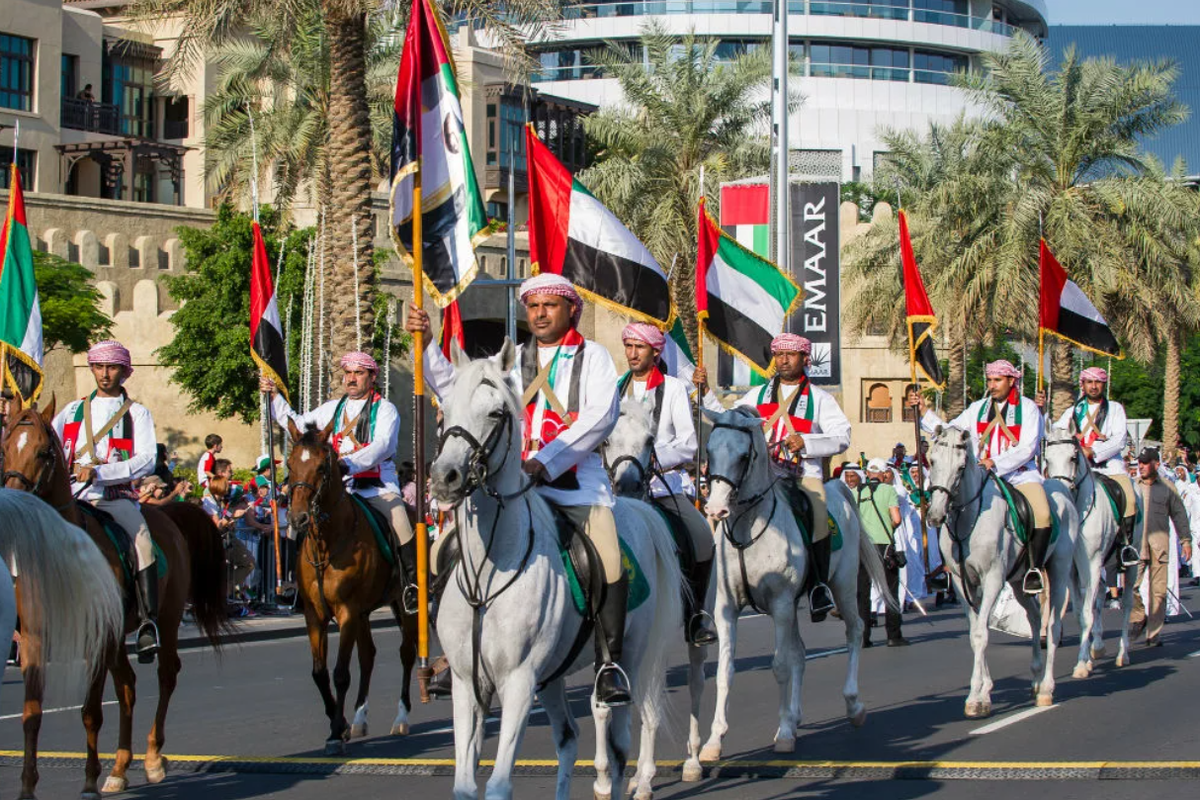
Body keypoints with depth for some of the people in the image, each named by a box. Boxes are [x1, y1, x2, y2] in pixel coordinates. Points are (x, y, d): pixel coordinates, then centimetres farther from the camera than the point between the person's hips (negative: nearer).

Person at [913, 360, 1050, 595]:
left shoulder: (1028, 408, 1)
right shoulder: (978, 409, 14)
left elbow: (1027, 449, -9)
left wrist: (996, 463, -19)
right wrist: (924, 412, 4)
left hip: (1020, 474, -3)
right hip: (985, 477, 4)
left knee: (1042, 514, -28)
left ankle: (1035, 569, -16)